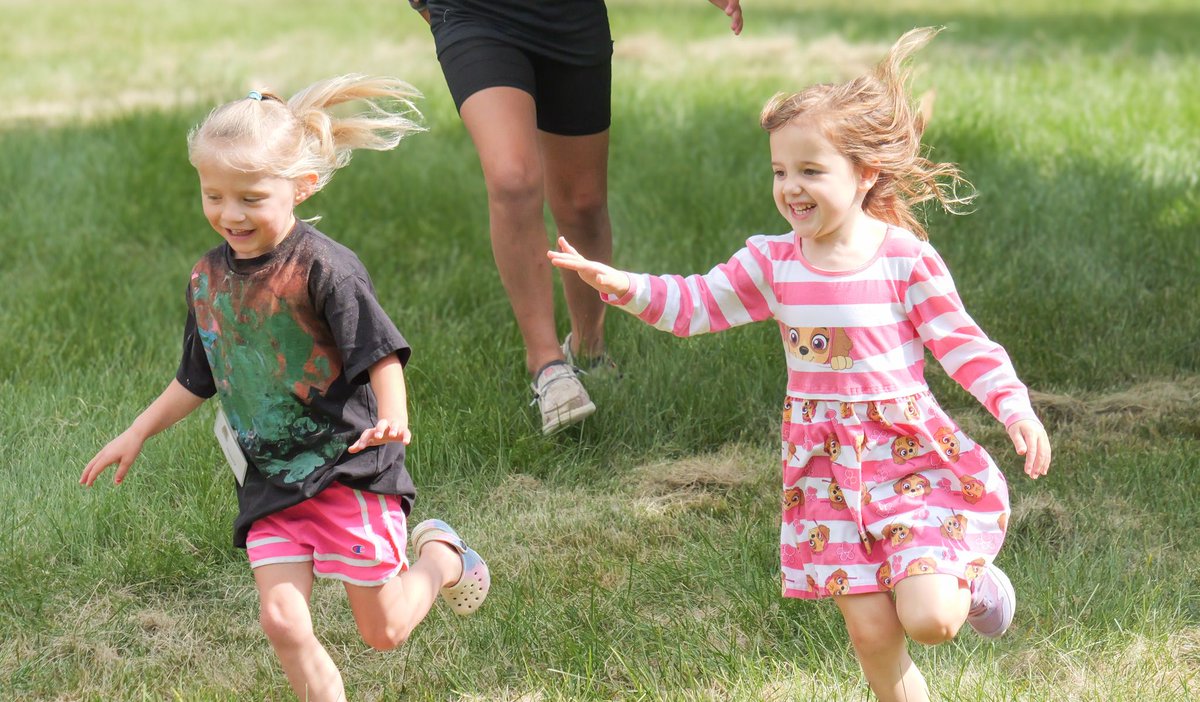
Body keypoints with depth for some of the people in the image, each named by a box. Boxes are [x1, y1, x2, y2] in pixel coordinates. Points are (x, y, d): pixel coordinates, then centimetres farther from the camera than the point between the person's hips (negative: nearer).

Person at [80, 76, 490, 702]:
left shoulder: (322, 267, -16)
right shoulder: (207, 279, 5)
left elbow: (380, 352, -16)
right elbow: (198, 380, 19)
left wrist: (392, 419, -33)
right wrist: (136, 434, 21)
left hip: (346, 469, -5)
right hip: (269, 484, 5)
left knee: (382, 631, 4)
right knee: (282, 622, -8)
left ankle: (441, 555, 35)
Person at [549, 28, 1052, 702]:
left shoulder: (906, 259, -10)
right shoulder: (773, 262, 0)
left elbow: (962, 342, -5)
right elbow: (695, 305, 3)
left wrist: (1015, 407, -17)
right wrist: (620, 284, -11)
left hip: (911, 451, -3)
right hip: (827, 464, 3)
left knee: (928, 619, -14)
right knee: (872, 632, 2)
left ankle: (973, 582, 20)